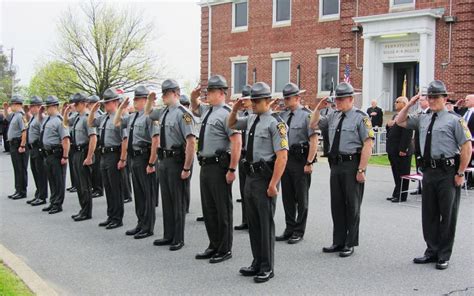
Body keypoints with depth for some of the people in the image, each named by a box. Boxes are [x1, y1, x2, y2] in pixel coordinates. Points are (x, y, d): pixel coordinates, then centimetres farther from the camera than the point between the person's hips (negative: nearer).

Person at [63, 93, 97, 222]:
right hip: (76, 152, 9)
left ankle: (86, 213, 8)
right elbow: (65, 123, 31)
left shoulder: (87, 117, -17)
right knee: (79, 184, 17)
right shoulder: (77, 117, 10)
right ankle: (83, 210, 28)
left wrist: (89, 157, -24)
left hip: (84, 152, -9)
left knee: (85, 185, -1)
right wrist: (66, 112, 12)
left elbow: (93, 138, -23)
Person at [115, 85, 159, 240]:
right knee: (138, 192, 17)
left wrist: (151, 163, -22)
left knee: (148, 194, 2)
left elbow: (156, 140, -22)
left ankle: (148, 227, 13)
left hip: (145, 158, -9)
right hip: (134, 158, 9)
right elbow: (116, 123, 25)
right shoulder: (132, 117, 11)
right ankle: (141, 224, 30)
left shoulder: (149, 116, -16)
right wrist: (121, 108, 11)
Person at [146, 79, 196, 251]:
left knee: (178, 201, 3)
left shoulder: (183, 114, -17)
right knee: (166, 199, 15)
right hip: (164, 159, 8)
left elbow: (191, 142, -22)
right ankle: (168, 235, 28)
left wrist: (186, 168, -22)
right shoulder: (164, 113, 9)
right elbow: (147, 113, 32)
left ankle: (178, 239, 15)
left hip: (177, 161, -8)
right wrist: (150, 100, 11)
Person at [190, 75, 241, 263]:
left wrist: (232, 170, -20)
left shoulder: (226, 113, -13)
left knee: (223, 210, 2)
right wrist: (194, 97, 13)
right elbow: (195, 108, 36)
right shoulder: (207, 110, 12)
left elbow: (237, 142, -19)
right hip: (205, 165, 9)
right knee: (208, 209, 14)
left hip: (219, 167, -9)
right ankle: (214, 246, 26)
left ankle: (225, 250, 13)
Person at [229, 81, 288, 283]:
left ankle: (267, 268, 13)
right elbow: (231, 125, 31)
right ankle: (257, 263, 28)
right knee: (253, 223, 15)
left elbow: (282, 156, -20)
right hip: (250, 176, 8)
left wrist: (273, 184, -23)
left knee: (266, 223, 1)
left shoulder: (275, 123, -14)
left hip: (265, 178, -8)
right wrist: (235, 109, 10)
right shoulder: (251, 119, 11)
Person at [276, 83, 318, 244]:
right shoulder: (283, 115, 9)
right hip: (285, 158, 6)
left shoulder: (306, 115, -10)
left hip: (300, 160, -6)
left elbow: (314, 140, -14)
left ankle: (299, 231, 15)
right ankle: (289, 228, 25)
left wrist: (309, 163, -17)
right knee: (287, 196, 13)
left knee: (301, 197, 5)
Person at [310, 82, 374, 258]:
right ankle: (338, 242, 24)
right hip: (336, 164, 7)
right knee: (337, 204, 13)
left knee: (352, 205, 4)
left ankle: (350, 244, 15)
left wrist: (361, 170, -19)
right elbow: (313, 125, 21)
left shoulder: (361, 118, -10)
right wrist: (318, 108, 5)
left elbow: (367, 145, -15)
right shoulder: (333, 117, 11)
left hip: (352, 165, -7)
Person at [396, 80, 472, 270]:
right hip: (429, 171, 6)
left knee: (447, 215, 4)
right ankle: (432, 251, 27)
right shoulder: (423, 119, 11)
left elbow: (467, 147, -10)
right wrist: (409, 104, 8)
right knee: (428, 214, 13)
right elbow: (400, 121, 21)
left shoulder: (454, 120, -8)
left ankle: (444, 255, 15)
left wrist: (460, 173, -12)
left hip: (448, 172, -6)